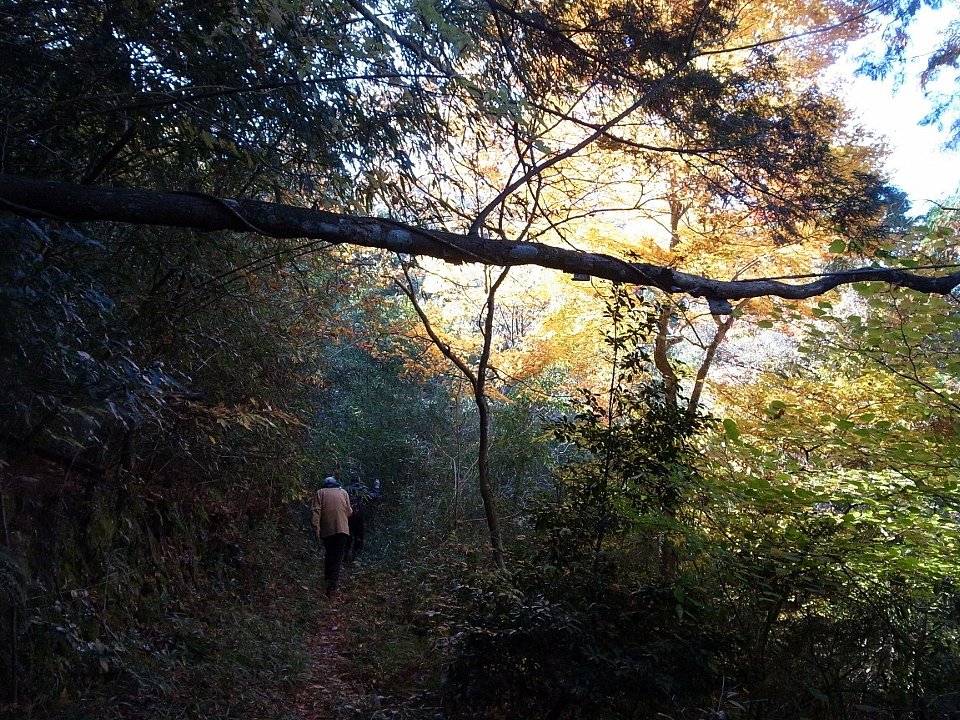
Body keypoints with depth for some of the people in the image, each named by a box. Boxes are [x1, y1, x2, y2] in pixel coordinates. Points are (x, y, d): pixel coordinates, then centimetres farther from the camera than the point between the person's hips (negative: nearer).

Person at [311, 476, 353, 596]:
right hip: (342, 528, -1)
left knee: (328, 555, 16)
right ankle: (333, 582, -14)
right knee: (338, 557, -1)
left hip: (326, 529, 1)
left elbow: (316, 511, -3)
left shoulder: (320, 493, 9)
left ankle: (327, 580, 15)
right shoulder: (343, 492, 12)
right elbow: (349, 511, 8)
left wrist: (316, 527, -5)